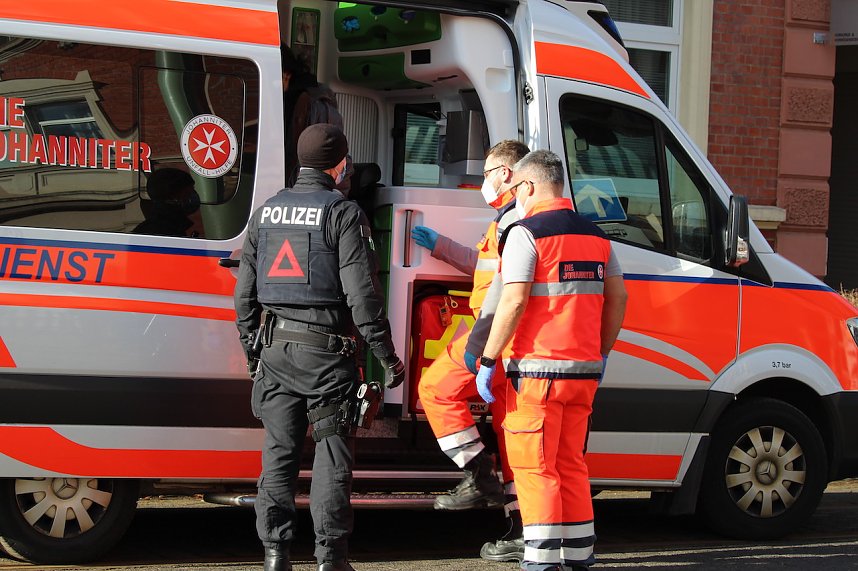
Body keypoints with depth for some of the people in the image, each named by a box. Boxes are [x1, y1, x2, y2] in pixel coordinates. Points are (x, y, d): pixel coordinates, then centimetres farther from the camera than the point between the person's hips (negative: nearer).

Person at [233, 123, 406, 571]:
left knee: (279, 451, 11)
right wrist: (387, 355, -7)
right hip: (326, 350, -5)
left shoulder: (266, 212, 11)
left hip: (275, 347, 5)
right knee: (331, 454, 2)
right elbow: (361, 293, -12)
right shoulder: (343, 213, -8)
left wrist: (251, 347, 24)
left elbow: (245, 291, 14)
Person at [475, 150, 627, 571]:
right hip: (583, 370, 7)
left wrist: (487, 360, -12)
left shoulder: (526, 233, -9)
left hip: (537, 369, -7)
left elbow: (513, 302, -16)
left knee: (534, 467, -3)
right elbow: (617, 298, 16)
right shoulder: (594, 235, 14)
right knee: (570, 464, 15)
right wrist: (601, 354, 24)